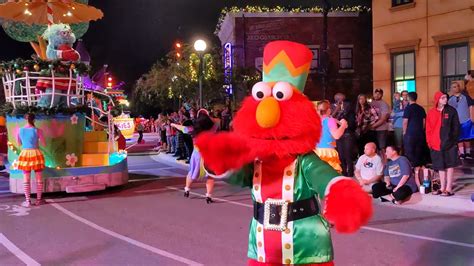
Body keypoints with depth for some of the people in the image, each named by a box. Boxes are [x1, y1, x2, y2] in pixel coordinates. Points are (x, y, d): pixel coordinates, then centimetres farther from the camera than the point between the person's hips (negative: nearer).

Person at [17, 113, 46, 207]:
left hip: (25, 154, 2)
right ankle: (38, 200, 15)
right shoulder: (37, 130, -7)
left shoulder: (20, 130, 0)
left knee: (26, 180, 8)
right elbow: (44, 144, 0)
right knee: (39, 179, 10)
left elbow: (19, 143, 14)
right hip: (36, 154, -2)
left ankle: (28, 201, 8)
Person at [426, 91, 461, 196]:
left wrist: (454, 140, -6)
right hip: (436, 144, 3)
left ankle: (449, 189, 4)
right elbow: (428, 129, 7)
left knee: (449, 165, 1)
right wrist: (429, 141, 2)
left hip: (449, 143, -2)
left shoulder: (451, 111, 0)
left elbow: (456, 126, 0)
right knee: (440, 166, 10)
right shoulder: (431, 112, 5)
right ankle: (442, 188, 19)